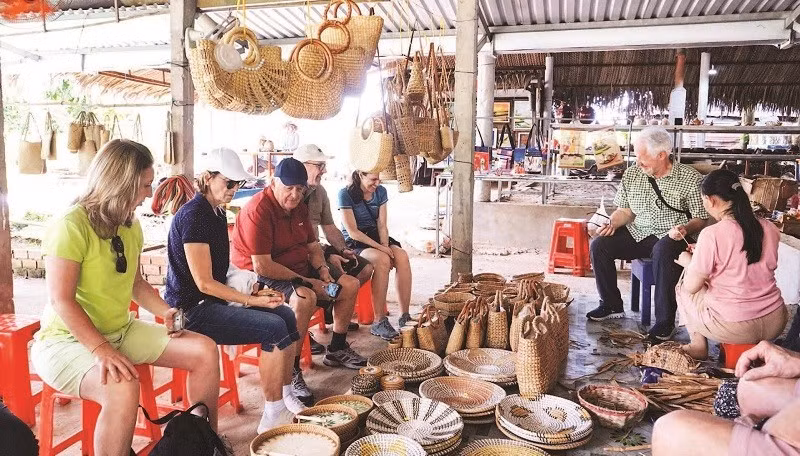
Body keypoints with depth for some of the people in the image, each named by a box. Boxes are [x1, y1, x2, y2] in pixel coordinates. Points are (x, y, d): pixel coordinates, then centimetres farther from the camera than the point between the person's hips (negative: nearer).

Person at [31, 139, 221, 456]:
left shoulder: (131, 226, 6)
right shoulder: (71, 227, -19)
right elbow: (62, 301, -21)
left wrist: (166, 312, 1)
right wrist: (101, 350, -29)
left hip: (121, 331, 8)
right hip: (67, 339, -8)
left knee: (205, 351, -4)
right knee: (123, 388, -37)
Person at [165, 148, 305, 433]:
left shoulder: (217, 213, 11)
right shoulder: (193, 216, -18)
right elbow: (204, 283, -21)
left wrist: (253, 288, 4)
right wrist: (254, 301, -20)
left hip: (215, 298, 9)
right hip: (191, 310, -9)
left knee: (286, 315, 0)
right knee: (274, 328, -20)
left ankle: (287, 397, 8)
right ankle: (273, 416, -10)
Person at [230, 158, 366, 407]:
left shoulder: (299, 208, 8)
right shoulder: (258, 210, -21)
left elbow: (313, 246, 17)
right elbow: (262, 266, -27)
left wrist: (322, 269, -4)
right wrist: (304, 280, -23)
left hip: (301, 273, 10)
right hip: (263, 279, -9)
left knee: (350, 284, 4)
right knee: (305, 297, -38)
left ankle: (337, 350, 20)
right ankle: (290, 371, -25)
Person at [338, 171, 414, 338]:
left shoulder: (381, 191, 5)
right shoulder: (346, 194, -13)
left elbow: (382, 225, 2)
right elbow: (352, 232, -17)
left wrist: (386, 247, -15)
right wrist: (381, 249, -20)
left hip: (376, 237, 6)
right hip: (353, 243, -5)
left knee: (402, 256, -24)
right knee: (382, 260, -34)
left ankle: (404, 316, -20)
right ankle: (380, 322, -29)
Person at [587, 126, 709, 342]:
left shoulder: (689, 178, -5)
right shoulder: (632, 174, 6)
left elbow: (700, 219, -3)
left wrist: (686, 228, -25)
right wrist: (613, 223, -9)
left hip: (670, 238, -5)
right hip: (637, 234, 5)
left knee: (663, 251, -39)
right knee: (598, 245, -17)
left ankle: (665, 321, -26)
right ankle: (612, 305, 0)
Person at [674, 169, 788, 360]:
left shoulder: (711, 235, -18)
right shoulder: (769, 228, -1)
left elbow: (691, 286, -10)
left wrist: (688, 262, 10)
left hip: (735, 329, -6)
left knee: (683, 289, 18)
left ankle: (698, 346, 18)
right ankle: (755, 345, 27)